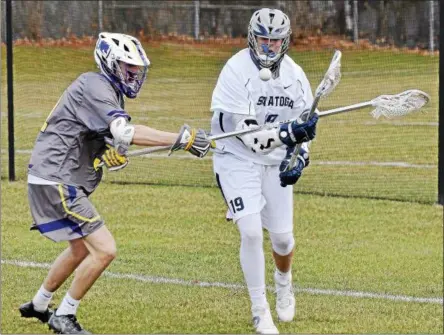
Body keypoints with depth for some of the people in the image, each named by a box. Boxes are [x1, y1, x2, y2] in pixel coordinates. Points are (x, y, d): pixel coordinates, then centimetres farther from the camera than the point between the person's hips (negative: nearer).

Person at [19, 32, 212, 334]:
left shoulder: (109, 92, 15)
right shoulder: (94, 87, -17)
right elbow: (125, 132, -31)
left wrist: (112, 154, -8)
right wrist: (181, 139, -35)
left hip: (64, 183, 11)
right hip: (55, 181, -11)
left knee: (81, 248, 27)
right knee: (104, 250, -12)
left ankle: (38, 306, 42)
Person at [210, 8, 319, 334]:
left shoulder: (294, 75, -5)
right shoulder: (237, 72, -22)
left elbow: (305, 123, 9)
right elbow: (246, 133, -27)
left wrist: (299, 158, -7)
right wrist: (288, 133, -39)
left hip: (276, 162, 4)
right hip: (237, 160, -4)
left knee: (282, 236, 5)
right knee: (251, 232, -16)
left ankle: (284, 282, 40)